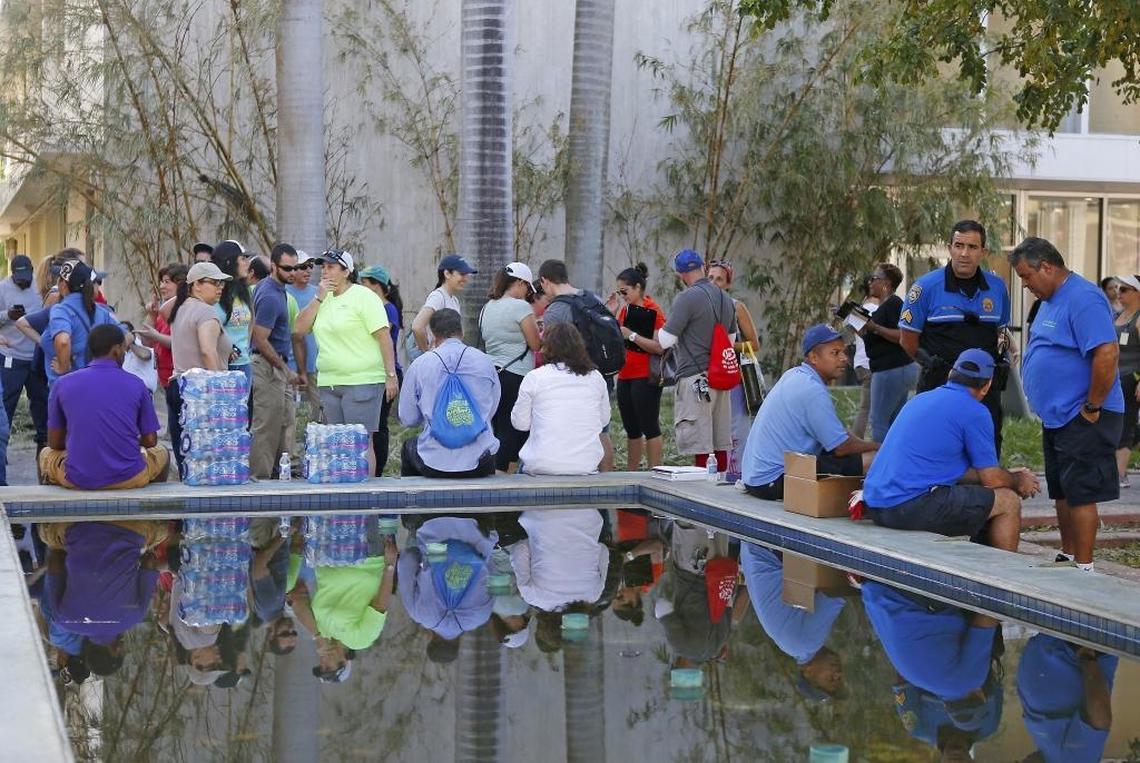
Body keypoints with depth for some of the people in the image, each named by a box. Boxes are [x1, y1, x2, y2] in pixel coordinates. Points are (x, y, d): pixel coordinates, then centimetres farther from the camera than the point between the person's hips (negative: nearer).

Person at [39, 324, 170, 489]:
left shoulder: (63, 384, 0)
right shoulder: (135, 384, -2)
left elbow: (54, 442, 7)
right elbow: (150, 441, 3)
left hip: (78, 479, 1)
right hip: (129, 478, -1)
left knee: (46, 454, 34)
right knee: (161, 453, 32)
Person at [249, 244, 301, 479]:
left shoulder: (277, 288, 11)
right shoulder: (270, 296, -20)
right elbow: (260, 340, -22)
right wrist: (285, 370, -16)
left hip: (277, 365, 11)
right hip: (269, 365, -11)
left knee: (287, 421, 15)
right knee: (266, 427, -6)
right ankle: (260, 477, -2)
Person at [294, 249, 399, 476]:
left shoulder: (363, 296, -6)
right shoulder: (323, 299, 16)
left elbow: (384, 336, -10)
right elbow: (299, 329, 6)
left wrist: (391, 375, -15)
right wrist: (319, 298, -3)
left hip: (362, 382, -7)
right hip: (329, 383, 7)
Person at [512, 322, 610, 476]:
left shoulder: (534, 378, -5)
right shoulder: (595, 377, 5)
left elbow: (520, 423, 2)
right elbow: (604, 419, 14)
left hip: (542, 465, -3)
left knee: (523, 460, 27)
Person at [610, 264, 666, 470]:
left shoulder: (653, 311, -10)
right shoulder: (625, 308, 13)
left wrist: (631, 335, -23)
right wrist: (611, 313, 5)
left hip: (645, 377, -8)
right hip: (625, 377, 8)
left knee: (649, 427, -5)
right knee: (631, 429, 12)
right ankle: (631, 474, 18)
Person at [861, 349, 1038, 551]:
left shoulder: (920, 400, 20)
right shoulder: (974, 412, -5)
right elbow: (992, 479, -1)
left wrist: (1010, 477, 33)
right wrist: (1019, 482, 22)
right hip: (913, 507, -9)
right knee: (1008, 502, 4)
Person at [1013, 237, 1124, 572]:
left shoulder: (1083, 299, -18)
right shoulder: (1051, 299, 15)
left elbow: (1107, 353, -27)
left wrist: (1092, 409, -21)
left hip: (1083, 419, -10)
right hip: (1056, 417, 10)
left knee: (1080, 493, -6)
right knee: (1063, 493, 15)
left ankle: (1084, 569, -1)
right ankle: (1067, 558, 25)